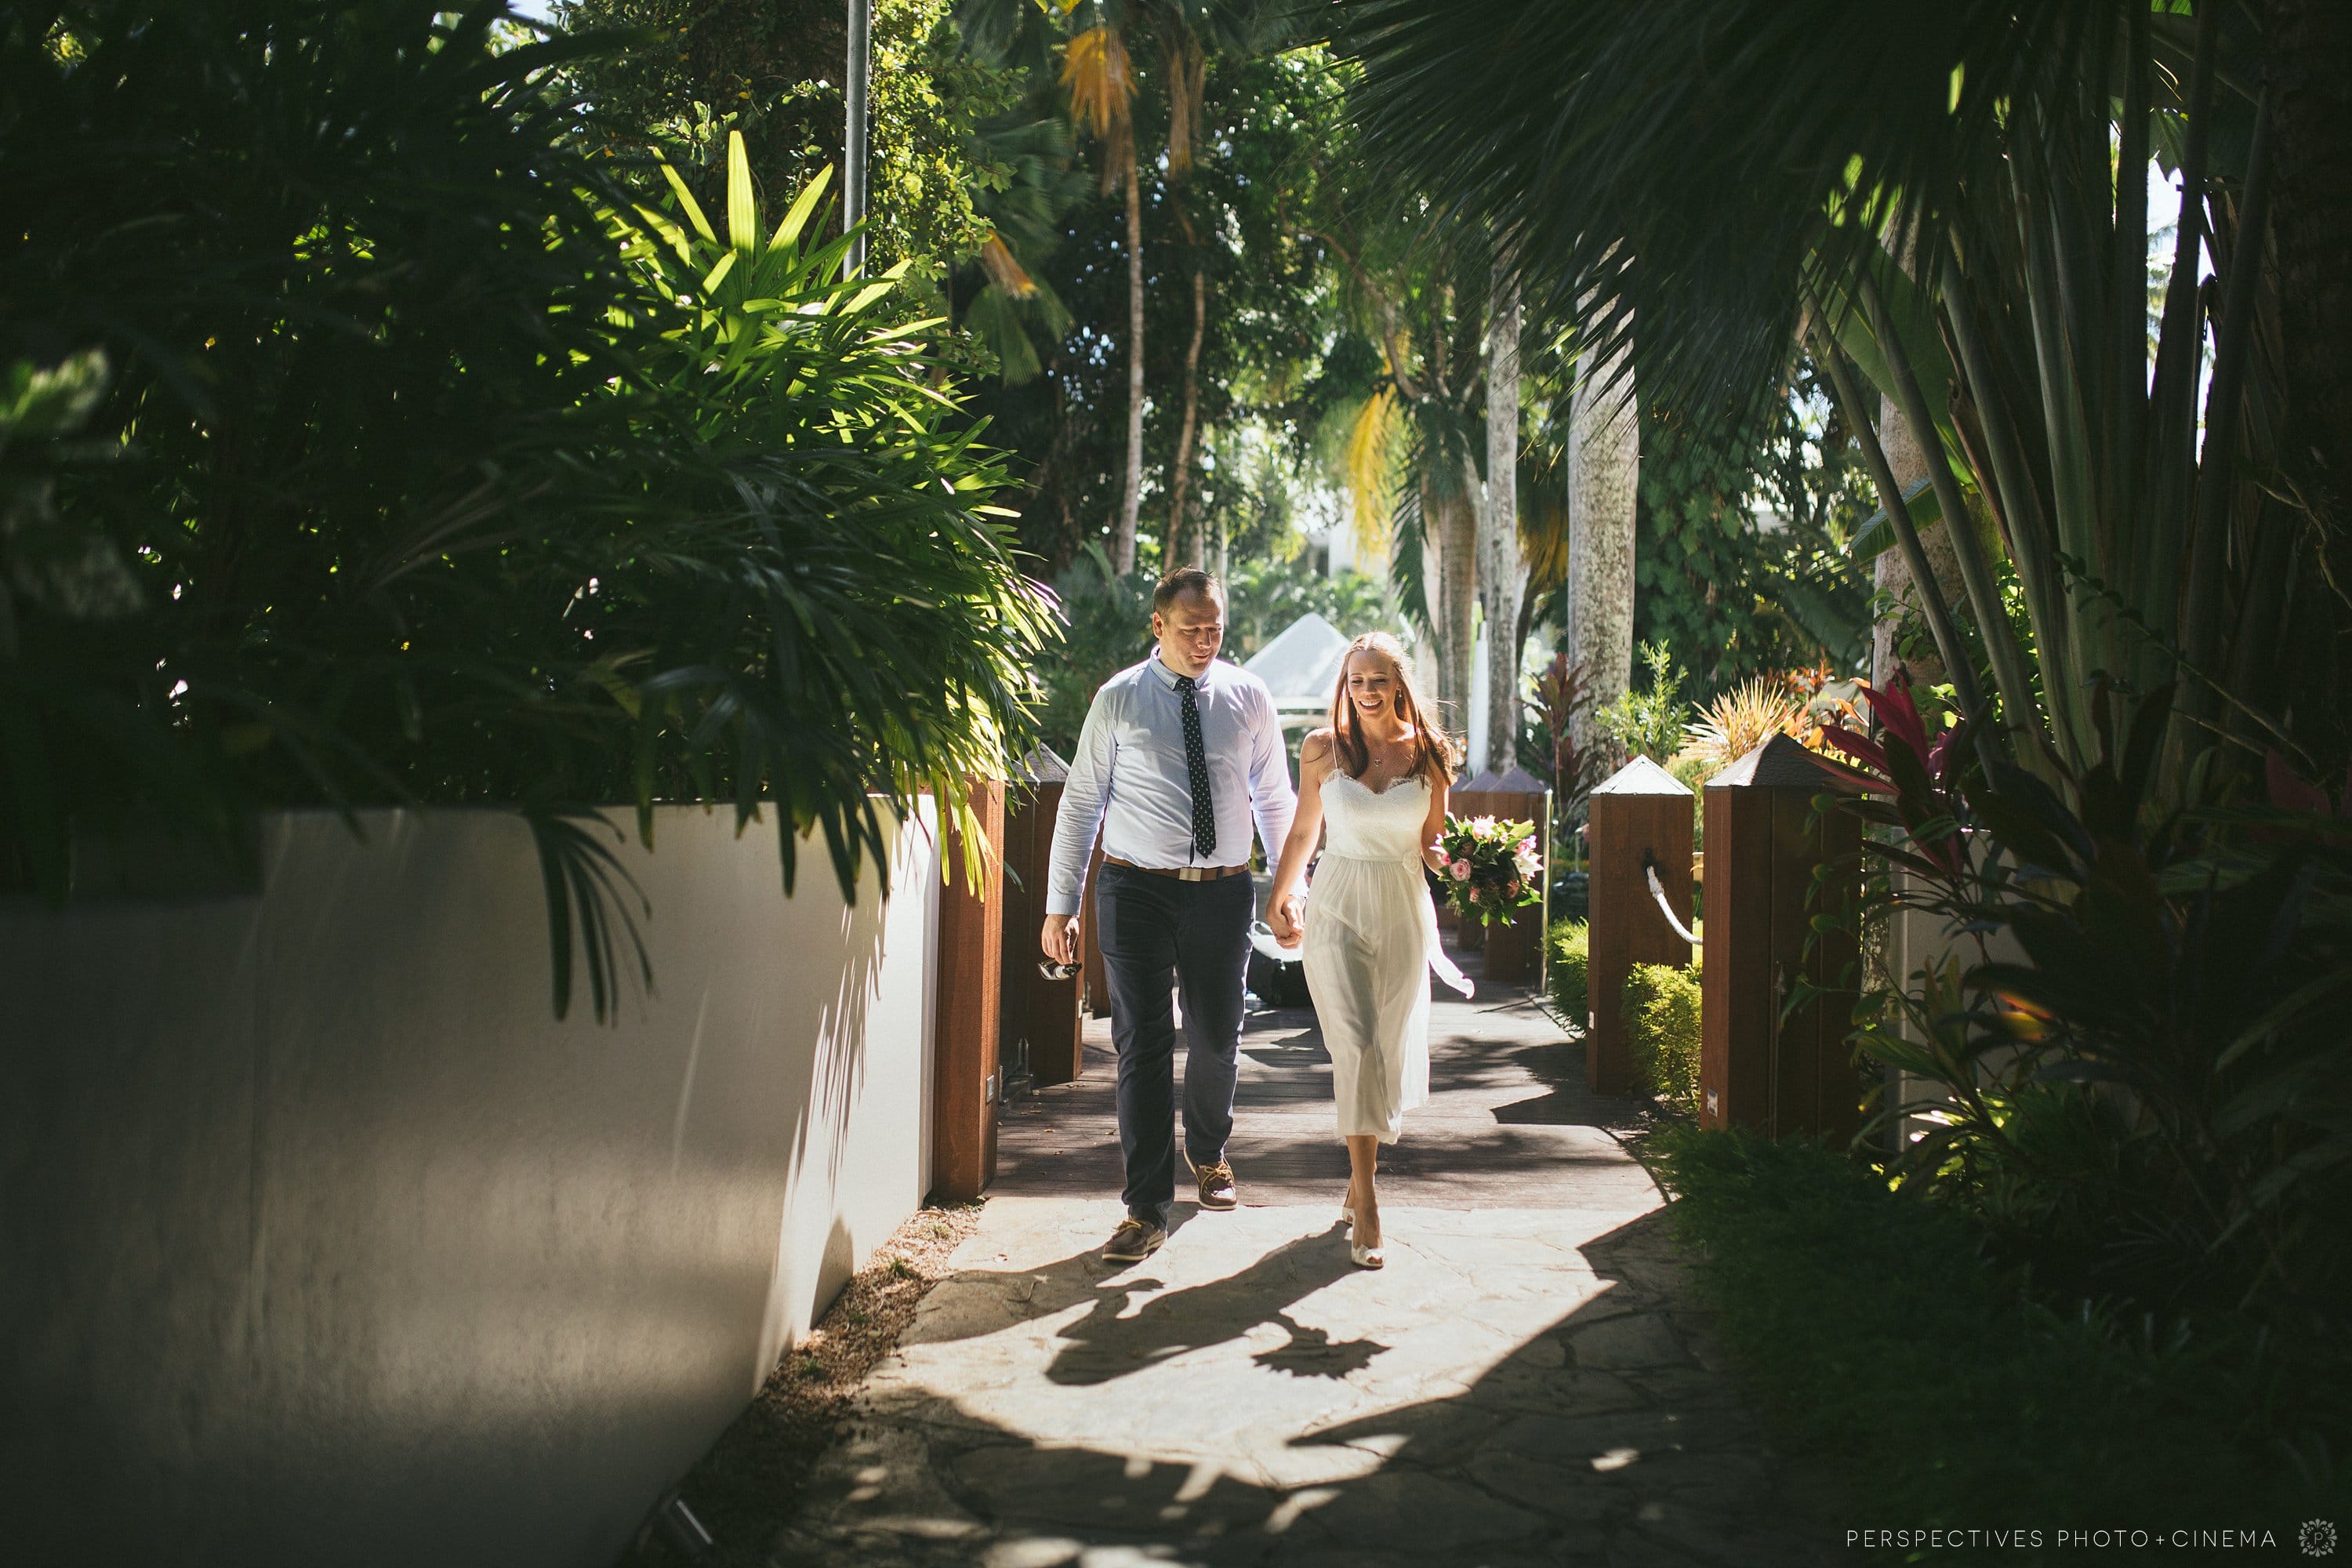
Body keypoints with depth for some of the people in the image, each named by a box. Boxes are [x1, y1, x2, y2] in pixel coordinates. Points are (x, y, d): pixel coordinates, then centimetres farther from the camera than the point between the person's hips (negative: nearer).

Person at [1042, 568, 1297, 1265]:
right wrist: (1060, 906, -2)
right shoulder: (1118, 699, 0)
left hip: (1223, 891, 2)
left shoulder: (1248, 697, 5)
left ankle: (1207, 1152, 42)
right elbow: (1081, 803, 1)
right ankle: (1147, 1208, 4)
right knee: (1143, 1044, -3)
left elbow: (1276, 801, 11)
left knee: (1217, 1037, 12)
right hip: (1137, 891, -2)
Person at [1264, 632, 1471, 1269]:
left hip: (1404, 912, 2)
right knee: (1355, 1048, -14)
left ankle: (1359, 1180, 26)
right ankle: (1366, 1206, -14)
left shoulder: (1427, 755, 3)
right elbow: (1303, 831, 12)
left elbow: (1432, 844, 12)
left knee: (1391, 1054, 7)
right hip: (1337, 910, -2)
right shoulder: (1323, 749, 1)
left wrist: (1460, 864, -5)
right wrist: (1278, 899, 15)